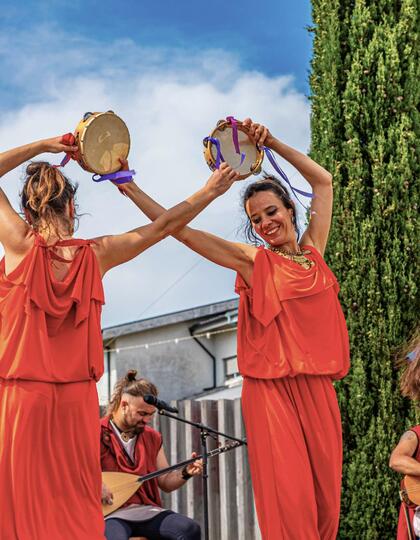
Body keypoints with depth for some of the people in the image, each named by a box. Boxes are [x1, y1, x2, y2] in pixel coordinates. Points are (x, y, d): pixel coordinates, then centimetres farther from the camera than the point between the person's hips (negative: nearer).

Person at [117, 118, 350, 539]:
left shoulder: (312, 250, 13)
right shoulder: (253, 260, 3)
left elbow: (323, 180, 19)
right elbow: (180, 229, 0)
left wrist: (272, 143, 14)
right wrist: (130, 188, -3)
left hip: (317, 386, 4)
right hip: (272, 387, -4)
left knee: (324, 491, 5)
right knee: (287, 495, -9)